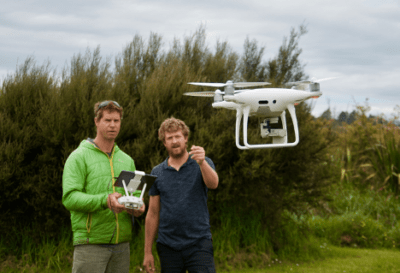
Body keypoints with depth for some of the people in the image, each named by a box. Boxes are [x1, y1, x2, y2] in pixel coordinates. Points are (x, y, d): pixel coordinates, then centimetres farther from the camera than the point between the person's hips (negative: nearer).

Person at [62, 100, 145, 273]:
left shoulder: (127, 161, 18)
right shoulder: (79, 157, -2)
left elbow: (136, 194, 20)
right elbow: (69, 198, -12)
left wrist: (137, 207, -6)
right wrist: (104, 200, -27)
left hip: (121, 244, 6)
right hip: (90, 243, -6)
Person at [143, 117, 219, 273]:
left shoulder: (202, 164, 3)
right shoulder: (157, 173, 9)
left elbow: (213, 184, -19)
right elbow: (153, 214, 11)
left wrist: (202, 162, -39)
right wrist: (147, 252, 7)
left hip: (199, 243, -3)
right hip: (168, 246, 3)